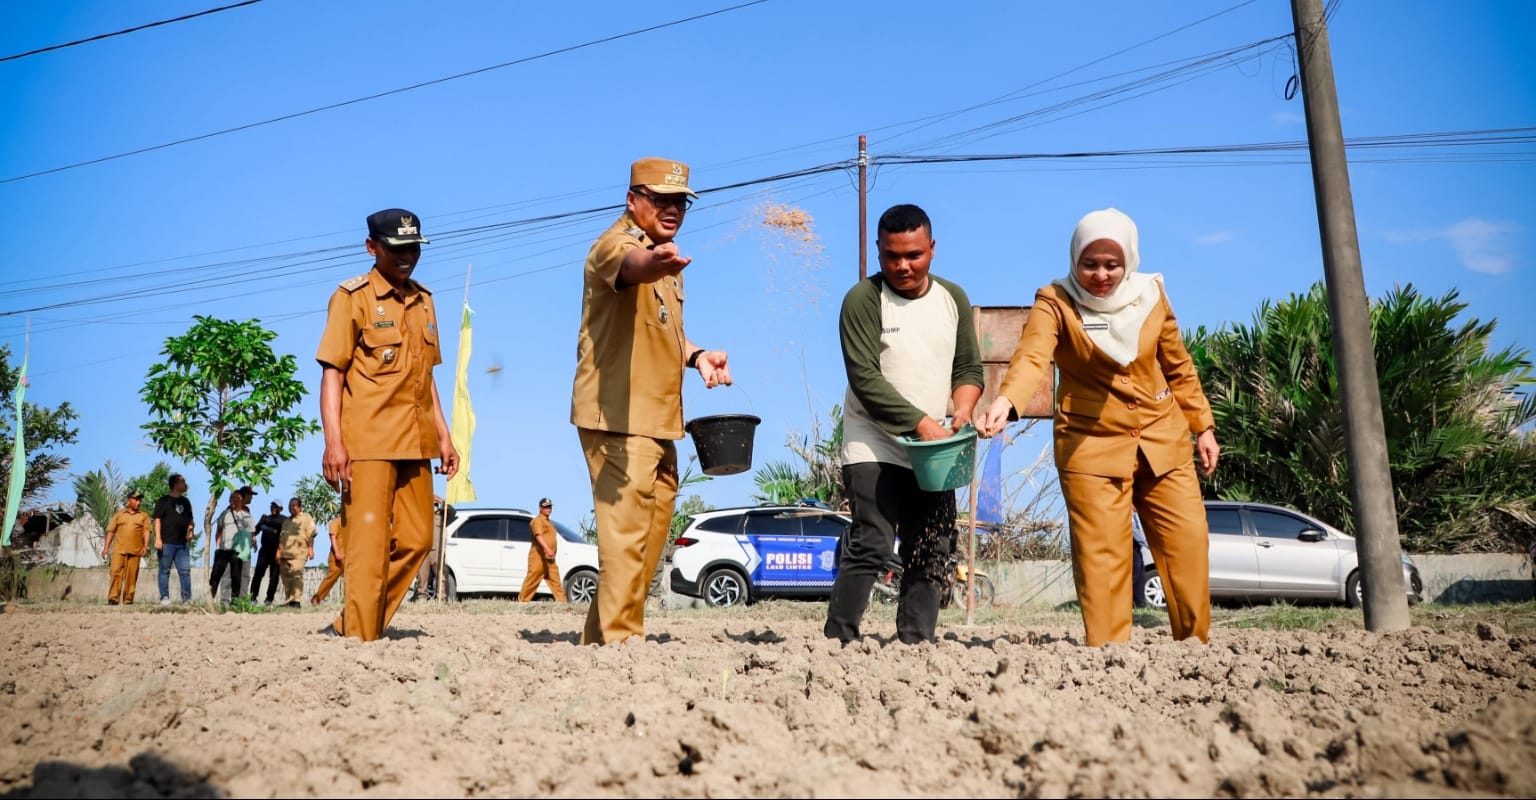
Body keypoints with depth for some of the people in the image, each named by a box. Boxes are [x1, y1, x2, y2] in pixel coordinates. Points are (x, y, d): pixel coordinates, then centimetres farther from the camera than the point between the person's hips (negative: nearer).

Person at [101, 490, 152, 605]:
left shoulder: (144, 516, 13)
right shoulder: (119, 515, 15)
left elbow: (146, 531, 4)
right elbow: (111, 531, 13)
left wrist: (146, 546, -9)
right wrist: (106, 547, 5)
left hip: (135, 551, 0)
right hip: (119, 549, 0)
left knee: (132, 575, -1)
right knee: (116, 572, -9)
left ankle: (128, 600, 3)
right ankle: (113, 598, -11)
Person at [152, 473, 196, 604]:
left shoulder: (185, 502, 16)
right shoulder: (164, 501, 0)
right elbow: (157, 519, -5)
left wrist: (190, 531, 5)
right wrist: (158, 538, -13)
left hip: (183, 543, 5)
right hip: (167, 542, -5)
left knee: (185, 571, 1)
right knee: (165, 570, 1)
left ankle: (187, 598, 2)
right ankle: (164, 597, 4)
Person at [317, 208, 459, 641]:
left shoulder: (424, 301, 16)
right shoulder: (352, 296, -3)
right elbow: (332, 372, -8)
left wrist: (443, 435, 15)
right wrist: (333, 441, -17)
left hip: (416, 443, 7)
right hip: (367, 442, -7)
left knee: (415, 540, 7)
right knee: (369, 544, -6)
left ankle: (348, 625, 18)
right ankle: (359, 638, 4)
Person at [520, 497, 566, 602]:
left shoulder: (548, 521, 23)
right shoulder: (538, 520, -6)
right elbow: (538, 535, -22)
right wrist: (547, 548, -36)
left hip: (549, 558, 9)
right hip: (539, 556, -9)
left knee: (555, 579, 1)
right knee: (532, 579, -6)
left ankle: (561, 600, -4)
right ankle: (522, 600, 0)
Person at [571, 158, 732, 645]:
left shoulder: (665, 258, 19)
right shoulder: (617, 243, -11)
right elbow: (630, 265, -37)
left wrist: (696, 355, 10)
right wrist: (654, 263, -60)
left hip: (657, 420, 10)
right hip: (618, 416, -10)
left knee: (652, 529, 14)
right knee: (626, 531, -12)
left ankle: (600, 636, 24)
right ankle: (619, 638, -5)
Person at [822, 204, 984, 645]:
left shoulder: (953, 299, 8)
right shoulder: (863, 299, -9)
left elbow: (968, 367, 13)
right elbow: (865, 379, -16)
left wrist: (962, 410, -8)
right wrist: (921, 422, -22)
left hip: (932, 453, 6)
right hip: (873, 449, -5)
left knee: (931, 554, 5)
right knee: (871, 546, -14)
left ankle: (916, 646, 12)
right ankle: (837, 642, -8)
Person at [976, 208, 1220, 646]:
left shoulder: (1151, 294, 3)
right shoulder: (1055, 302, -10)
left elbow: (1178, 367, 15)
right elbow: (1031, 356, -29)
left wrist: (1202, 425, 16)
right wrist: (1006, 401, -48)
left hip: (1163, 440, 4)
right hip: (1091, 445, -4)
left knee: (1189, 542, 4)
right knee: (1101, 556, -6)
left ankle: (1195, 646, 20)